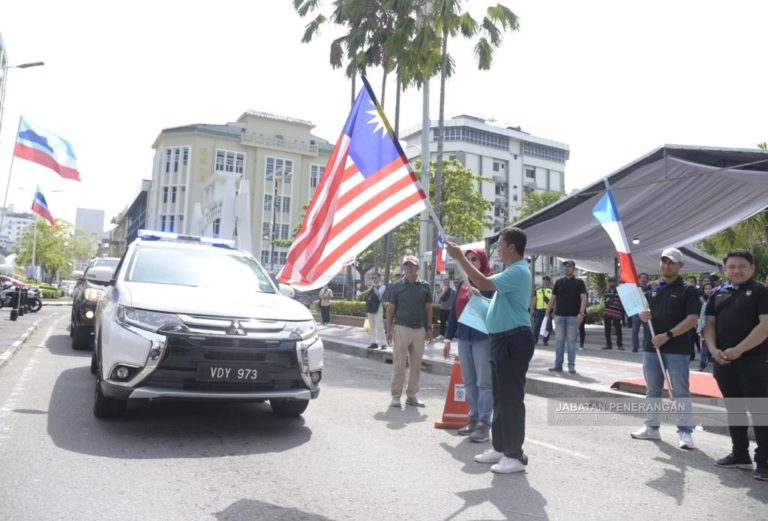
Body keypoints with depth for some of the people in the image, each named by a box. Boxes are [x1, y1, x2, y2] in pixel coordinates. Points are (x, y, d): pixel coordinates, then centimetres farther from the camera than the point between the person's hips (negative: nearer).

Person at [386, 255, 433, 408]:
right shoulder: (397, 286, 1)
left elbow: (428, 309, 11)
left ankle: (412, 395, 17)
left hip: (419, 330, 3)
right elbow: (390, 309, 3)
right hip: (401, 328, -2)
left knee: (416, 364, 8)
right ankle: (396, 396, 4)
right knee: (399, 364, -2)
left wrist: (429, 328, 4)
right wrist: (389, 330, -2)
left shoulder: (425, 286, 6)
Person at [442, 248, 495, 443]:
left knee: (484, 382, -2)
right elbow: (454, 311, 15)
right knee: (469, 382, 11)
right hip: (464, 338, 6)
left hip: (483, 338, -6)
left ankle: (484, 423, 1)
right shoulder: (462, 284, 13)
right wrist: (448, 338, 14)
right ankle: (474, 418, 21)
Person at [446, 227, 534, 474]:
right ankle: (500, 447, 26)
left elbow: (483, 283, -26)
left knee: (511, 397, -5)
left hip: (514, 341, -11)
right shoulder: (512, 271, 18)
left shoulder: (518, 271, -16)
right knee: (500, 396, 15)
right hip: (502, 340, 11)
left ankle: (515, 455, 3)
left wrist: (460, 258, -20)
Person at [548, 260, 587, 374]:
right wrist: (549, 311, 6)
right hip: (559, 315, 3)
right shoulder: (559, 282, 11)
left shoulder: (579, 282, 1)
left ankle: (571, 366, 8)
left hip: (573, 316, -3)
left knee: (571, 341, 1)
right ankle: (558, 364, 11)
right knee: (559, 340, 4)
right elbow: (553, 298, 13)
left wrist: (581, 313, -20)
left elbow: (583, 298, -7)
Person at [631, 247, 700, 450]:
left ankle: (685, 431, 9)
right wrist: (642, 315, -6)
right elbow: (642, 313, 19)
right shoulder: (652, 289, 12)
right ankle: (651, 427, 23)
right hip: (652, 347, 6)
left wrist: (667, 335, -20)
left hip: (677, 348, -6)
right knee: (652, 390, 13)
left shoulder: (688, 290, -5)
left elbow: (692, 319, -13)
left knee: (681, 392, 0)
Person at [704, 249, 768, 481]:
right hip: (723, 360, 6)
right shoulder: (718, 293, 12)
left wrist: (738, 350, -17)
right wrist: (713, 349, -4)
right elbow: (710, 324, 12)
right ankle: (739, 454, 24)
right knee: (733, 409, 13)